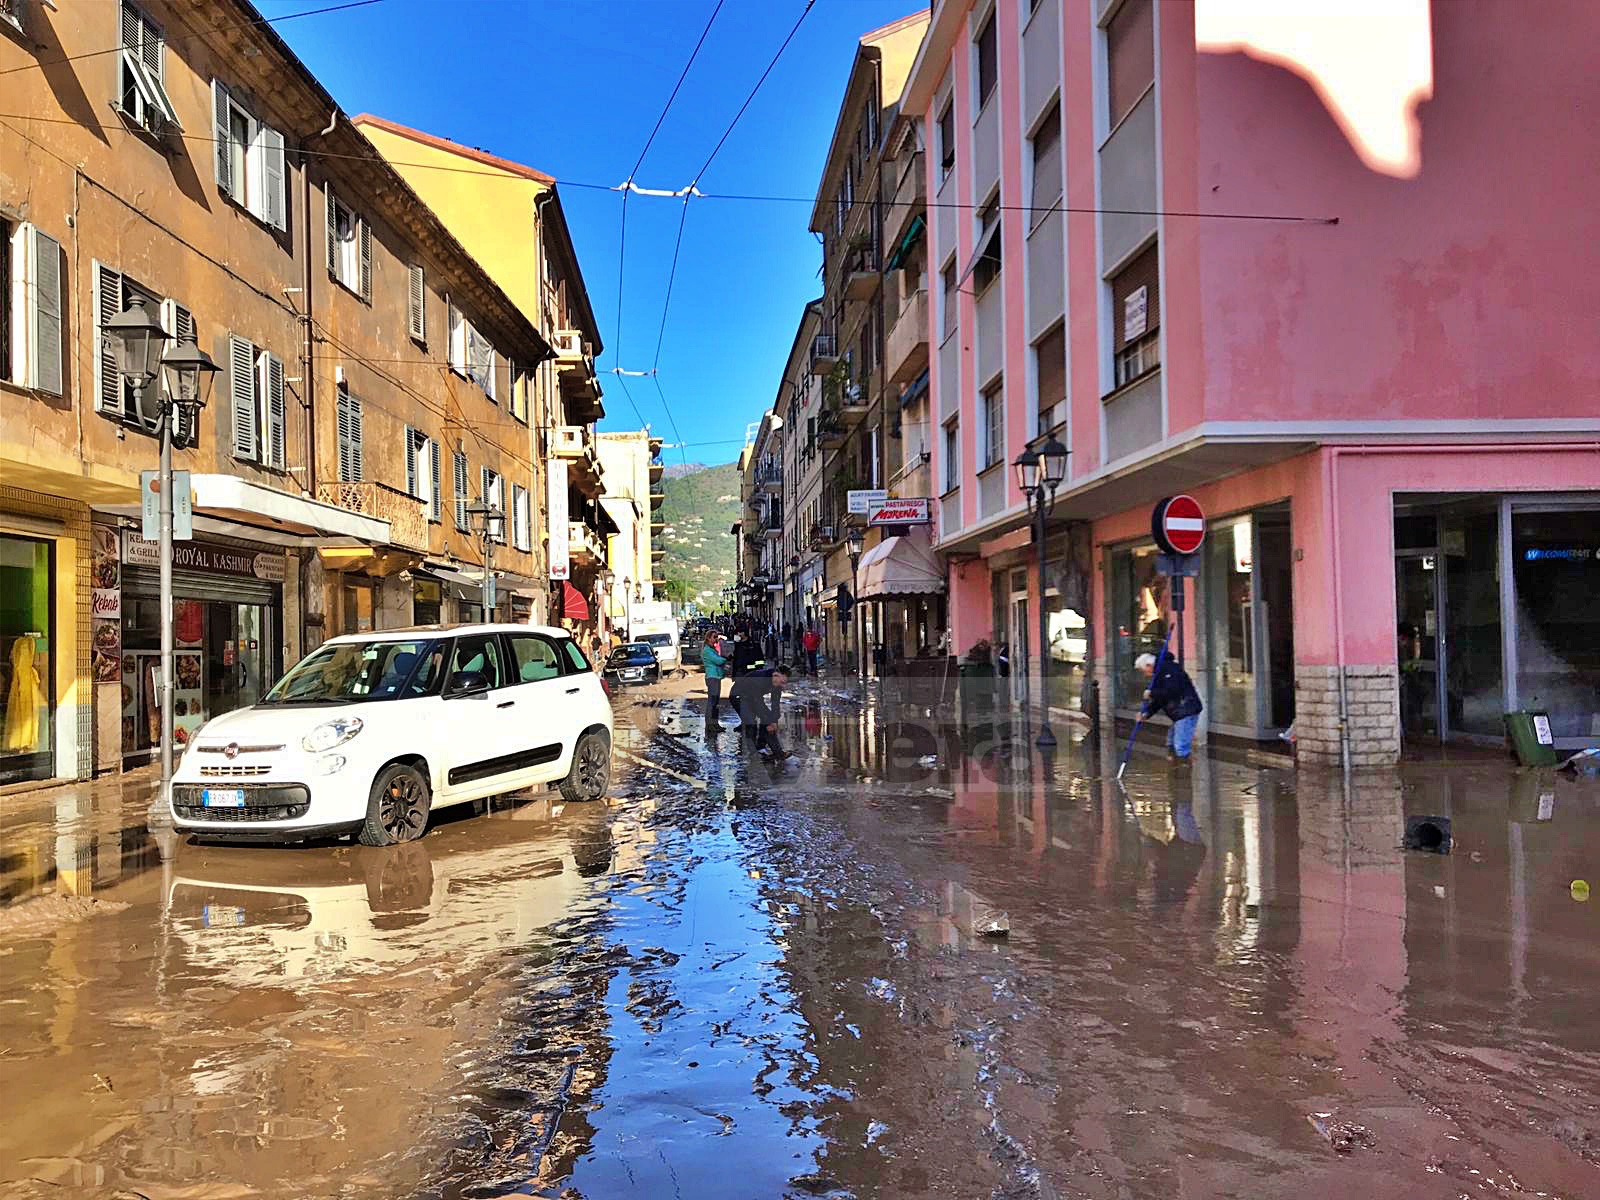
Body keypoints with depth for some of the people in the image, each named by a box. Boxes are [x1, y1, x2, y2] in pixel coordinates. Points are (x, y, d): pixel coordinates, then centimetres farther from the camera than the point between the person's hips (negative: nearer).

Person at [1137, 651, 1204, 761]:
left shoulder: (1168, 668, -12)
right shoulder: (1158, 674, 20)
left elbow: (1172, 690, -25)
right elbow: (1158, 700, 17)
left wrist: (1152, 693, -15)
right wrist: (1146, 713, 3)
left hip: (1186, 711, -11)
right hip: (1179, 713, 11)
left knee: (1181, 748, -14)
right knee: (1171, 746, 19)